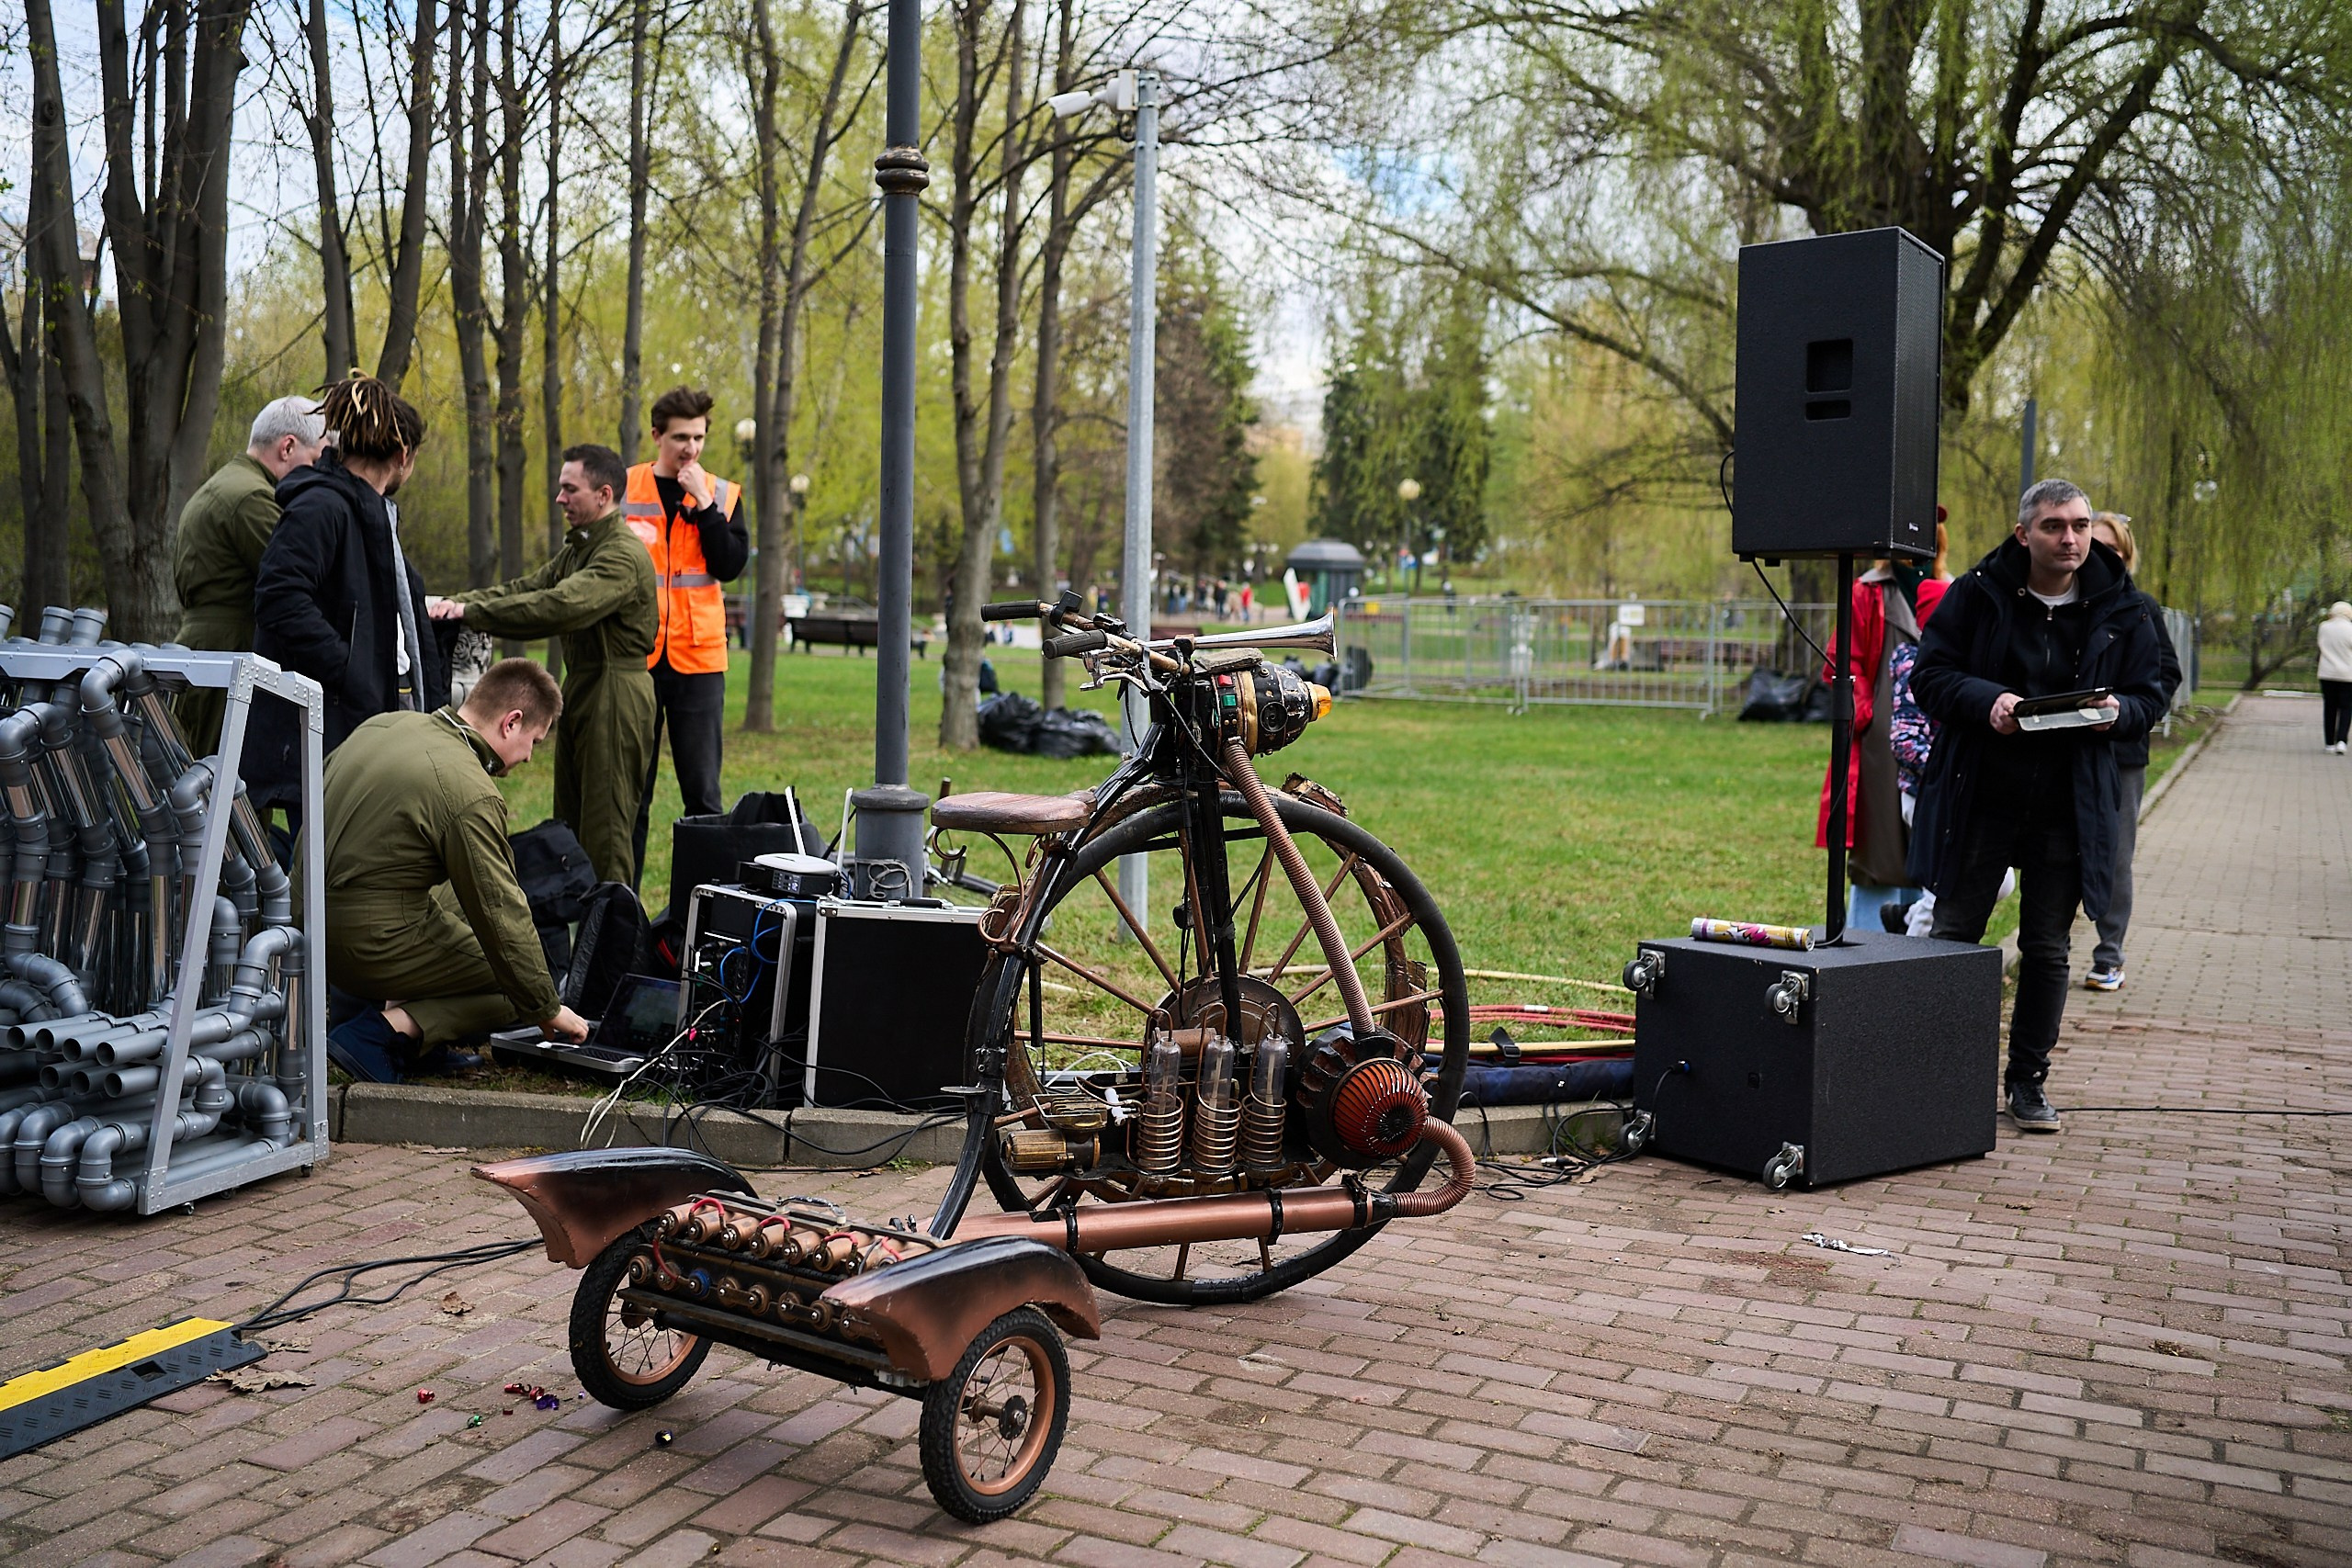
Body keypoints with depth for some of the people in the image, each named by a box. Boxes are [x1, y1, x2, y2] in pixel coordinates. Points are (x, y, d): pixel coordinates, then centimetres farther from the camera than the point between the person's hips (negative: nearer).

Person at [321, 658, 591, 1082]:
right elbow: (501, 915, -16)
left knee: (454, 892, 27)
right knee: (515, 983, 6)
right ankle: (388, 1031, -11)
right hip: (374, 948, -8)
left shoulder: (381, 725, 4)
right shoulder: (472, 795, -20)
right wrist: (547, 1009, -4)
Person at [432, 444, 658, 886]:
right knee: (570, 824, 14)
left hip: (615, 693, -10)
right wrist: (459, 601, -6)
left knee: (605, 830, -7)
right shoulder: (577, 548, 18)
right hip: (580, 685, 10)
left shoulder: (624, 555, -17)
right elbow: (526, 587, 11)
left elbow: (559, 606, -28)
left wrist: (472, 613, -24)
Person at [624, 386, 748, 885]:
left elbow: (731, 565, -7)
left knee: (702, 792, 0)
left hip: (698, 660, 0)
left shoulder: (722, 495, 7)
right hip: (635, 658, 0)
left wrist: (703, 505, -11)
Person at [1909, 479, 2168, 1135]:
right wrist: (1986, 699, -20)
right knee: (1951, 938, 5)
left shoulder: (2123, 612, 3)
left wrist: (2118, 711, -13)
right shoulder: (1978, 594, -3)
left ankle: (2028, 1080, 22)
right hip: (1979, 802, -1)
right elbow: (1929, 674, -2)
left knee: (2047, 950, 9)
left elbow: (2149, 698, 10)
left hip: (2069, 810, 2)